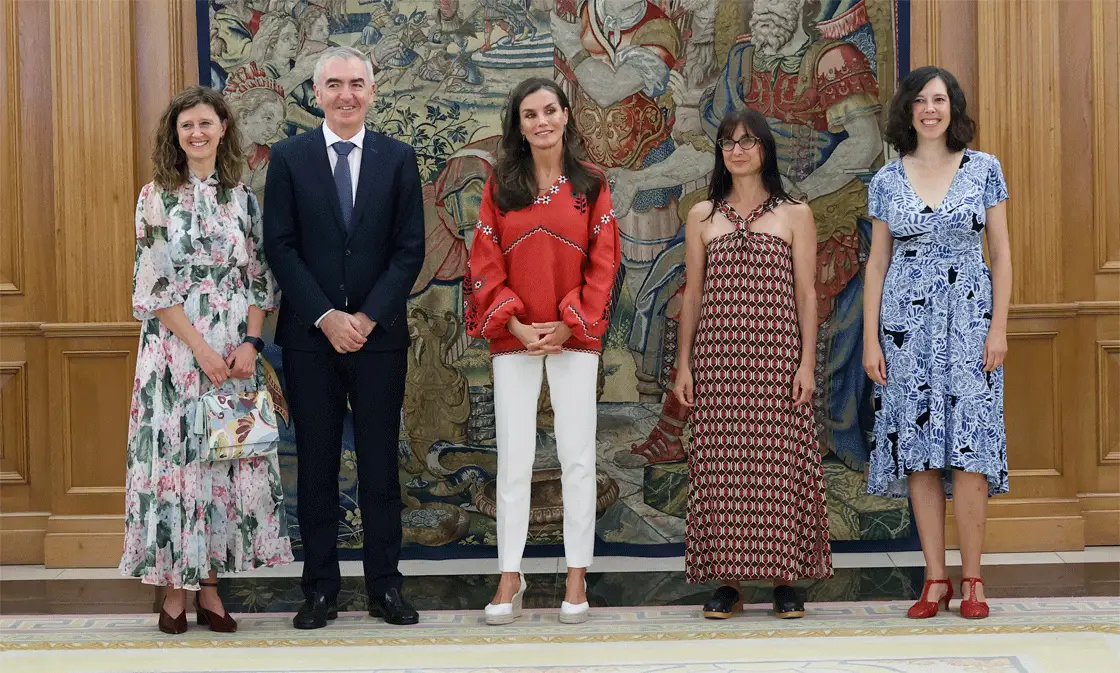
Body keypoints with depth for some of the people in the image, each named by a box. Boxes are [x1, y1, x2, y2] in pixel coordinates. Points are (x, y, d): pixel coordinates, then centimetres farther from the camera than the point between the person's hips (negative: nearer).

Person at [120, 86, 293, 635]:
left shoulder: (244, 200, 9)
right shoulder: (156, 197, 0)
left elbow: (260, 280, 8)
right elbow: (153, 285, -6)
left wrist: (250, 343, -7)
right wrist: (201, 349, -13)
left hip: (235, 352, 3)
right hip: (175, 349, -3)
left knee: (229, 460, 3)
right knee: (175, 457, -1)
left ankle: (210, 585, 12)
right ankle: (175, 589, 8)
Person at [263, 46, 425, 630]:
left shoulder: (398, 158, 4)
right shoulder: (289, 157, 3)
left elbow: (410, 249, 0)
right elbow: (280, 247, -2)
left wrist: (368, 317, -10)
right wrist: (325, 317, -11)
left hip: (380, 333, 0)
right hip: (309, 335, 0)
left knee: (379, 462, 5)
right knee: (316, 463, 5)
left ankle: (385, 586, 14)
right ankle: (320, 587, 13)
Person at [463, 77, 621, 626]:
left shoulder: (590, 185, 4)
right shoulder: (500, 185, 6)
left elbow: (604, 263, 0)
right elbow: (485, 264, 2)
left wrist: (568, 323, -9)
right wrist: (516, 324, -9)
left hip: (575, 336, -1)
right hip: (513, 336, 1)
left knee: (577, 455, 1)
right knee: (513, 457, 3)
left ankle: (577, 577, 10)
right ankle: (510, 578, 11)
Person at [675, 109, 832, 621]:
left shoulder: (795, 215, 8)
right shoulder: (702, 217, 12)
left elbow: (806, 294, 4)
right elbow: (692, 294, 12)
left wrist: (807, 363, -4)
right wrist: (683, 364, 6)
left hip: (776, 355, -1)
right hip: (717, 354, 2)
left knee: (779, 462, -3)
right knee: (720, 464, -1)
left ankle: (784, 579, 7)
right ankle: (727, 581, 6)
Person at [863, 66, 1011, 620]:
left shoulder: (984, 169, 4)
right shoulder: (887, 180, 8)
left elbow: (1001, 252, 4)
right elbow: (877, 263, 8)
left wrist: (999, 326, -5)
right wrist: (871, 339, 3)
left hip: (968, 319, -2)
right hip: (907, 322, 2)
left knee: (969, 447, -7)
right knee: (919, 449, 1)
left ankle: (972, 579, 2)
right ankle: (935, 579, 8)